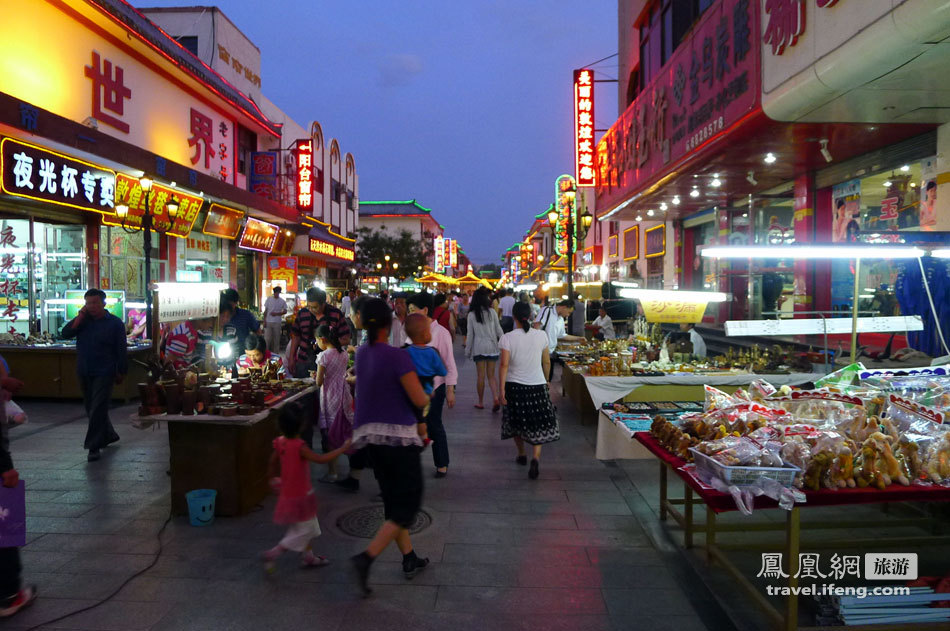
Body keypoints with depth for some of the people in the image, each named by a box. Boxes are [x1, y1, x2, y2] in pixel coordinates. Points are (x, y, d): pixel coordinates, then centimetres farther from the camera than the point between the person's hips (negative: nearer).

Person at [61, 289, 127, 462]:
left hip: (104, 373, -6)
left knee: (98, 410, -8)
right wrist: (80, 316, -12)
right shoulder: (83, 320, 8)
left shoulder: (114, 323, -4)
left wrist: (121, 372, -4)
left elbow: (121, 350, -3)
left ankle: (93, 447, -3)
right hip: (84, 373, 6)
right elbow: (66, 334, -7)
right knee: (92, 409, 16)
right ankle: (109, 435, 33)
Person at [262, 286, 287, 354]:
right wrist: (264, 321, -1)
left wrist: (276, 314, -12)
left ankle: (276, 353, 13)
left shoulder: (282, 301, 3)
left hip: (277, 323, 0)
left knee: (276, 339, 4)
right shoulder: (269, 299, 5)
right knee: (267, 338, -3)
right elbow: (265, 311, 6)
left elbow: (285, 311, 3)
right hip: (268, 322, 0)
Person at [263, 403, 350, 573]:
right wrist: (343, 448, -26)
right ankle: (272, 554, 6)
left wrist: (274, 479, 25)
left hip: (287, 493, 9)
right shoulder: (299, 446, -29)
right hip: (299, 496, -8)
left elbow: (272, 462, 8)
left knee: (309, 526, 23)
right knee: (302, 531, 6)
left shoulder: (280, 442, -5)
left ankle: (308, 556, 35)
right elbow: (321, 459, -32)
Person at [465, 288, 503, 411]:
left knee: (481, 376, 7)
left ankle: (480, 402, 14)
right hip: (492, 347, 1)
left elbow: (470, 334, -1)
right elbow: (499, 330, 1)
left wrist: (467, 350, 8)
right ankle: (495, 398, -12)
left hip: (479, 348, -1)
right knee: (491, 375, 7)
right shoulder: (492, 312, -2)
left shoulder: (472, 314, -4)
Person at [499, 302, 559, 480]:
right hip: (537, 385, 0)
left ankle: (521, 455, 34)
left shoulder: (507, 338, -10)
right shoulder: (541, 335, -5)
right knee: (539, 424, 8)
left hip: (514, 386, 0)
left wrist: (502, 388, -10)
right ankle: (535, 457, -10)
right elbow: (546, 362, 3)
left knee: (516, 422, 19)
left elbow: (504, 364, -14)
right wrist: (546, 379, 20)